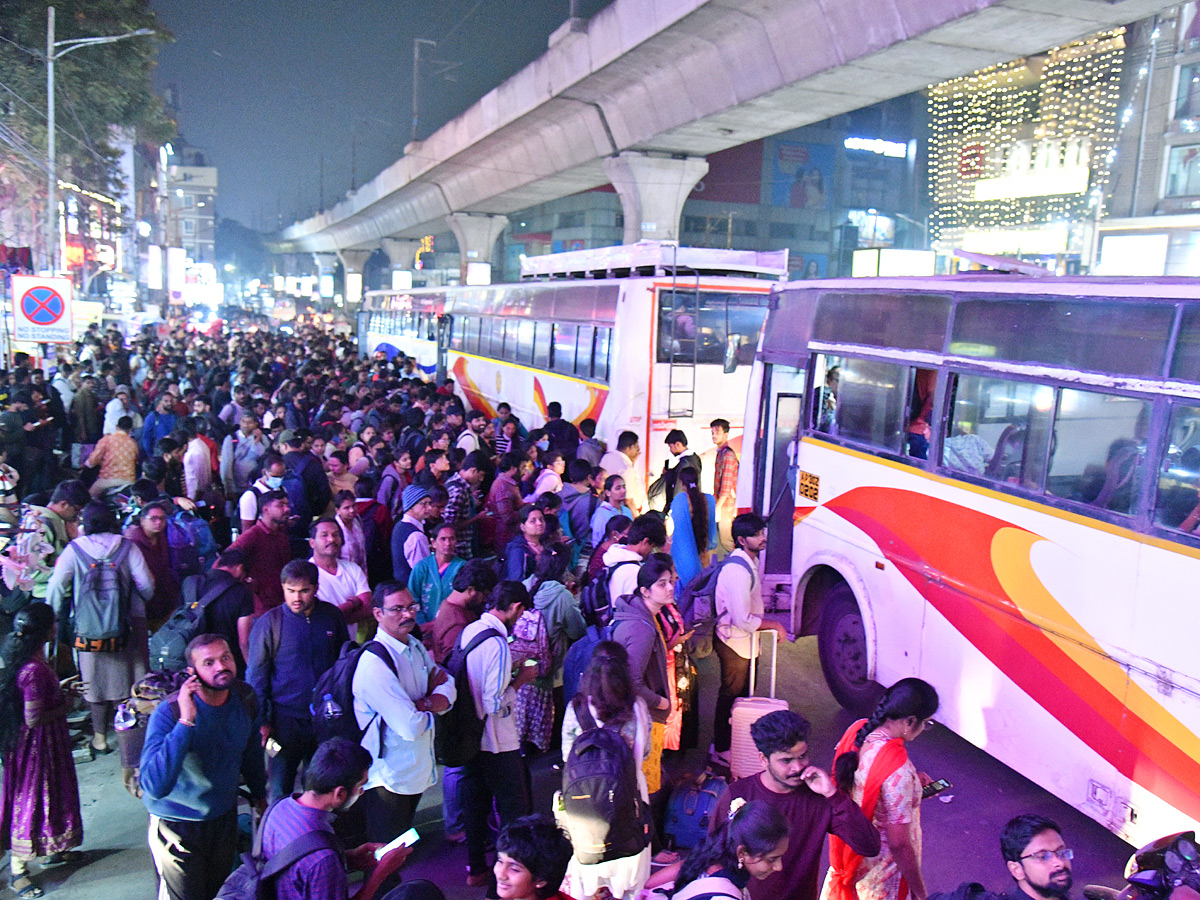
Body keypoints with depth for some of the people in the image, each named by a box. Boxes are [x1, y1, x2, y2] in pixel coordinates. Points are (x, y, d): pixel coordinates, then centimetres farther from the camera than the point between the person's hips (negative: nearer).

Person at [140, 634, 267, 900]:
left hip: (225, 816, 5)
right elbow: (155, 787, -41)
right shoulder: (168, 713, -29)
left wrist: (259, 793, 19)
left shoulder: (245, 699, -13)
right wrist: (186, 722, -45)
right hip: (178, 826, -5)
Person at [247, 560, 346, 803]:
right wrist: (261, 721, -5)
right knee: (281, 793, 6)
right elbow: (256, 675, -2)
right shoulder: (270, 622, -8)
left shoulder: (332, 616, 0)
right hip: (286, 719, -2)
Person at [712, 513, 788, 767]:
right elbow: (743, 620, -29)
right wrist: (774, 625, -16)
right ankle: (722, 750, 20)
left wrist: (766, 624, 6)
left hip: (745, 641, 9)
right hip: (734, 642, -9)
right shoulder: (737, 570, -29)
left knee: (743, 693, 21)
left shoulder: (751, 561, 4)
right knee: (732, 695, 4)